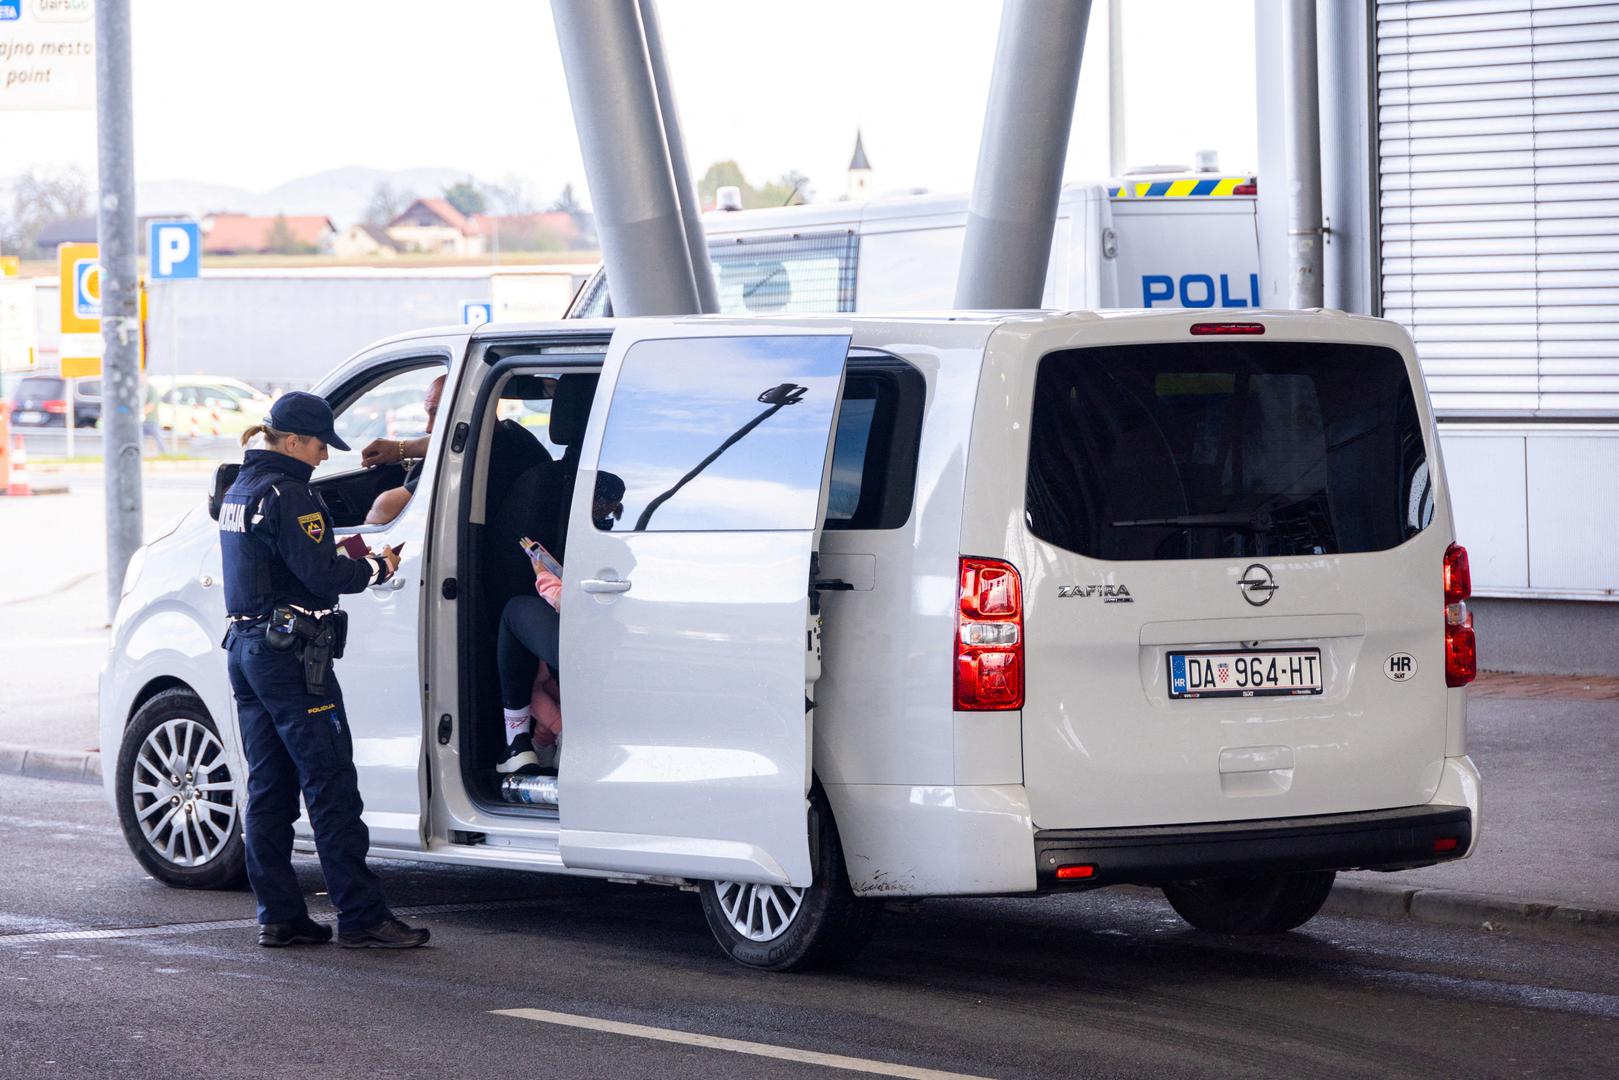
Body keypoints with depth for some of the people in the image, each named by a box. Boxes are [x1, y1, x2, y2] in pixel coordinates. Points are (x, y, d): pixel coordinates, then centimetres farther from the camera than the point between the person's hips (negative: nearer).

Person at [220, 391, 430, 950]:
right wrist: (377, 568, -5)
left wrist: (346, 558, 11)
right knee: (331, 786, -6)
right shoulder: (286, 494, -15)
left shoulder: (240, 491, 15)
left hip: (246, 647, 10)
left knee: (268, 787, 10)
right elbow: (320, 574, -20)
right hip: (290, 652, -10)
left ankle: (279, 915, 11)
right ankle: (361, 917, -5)